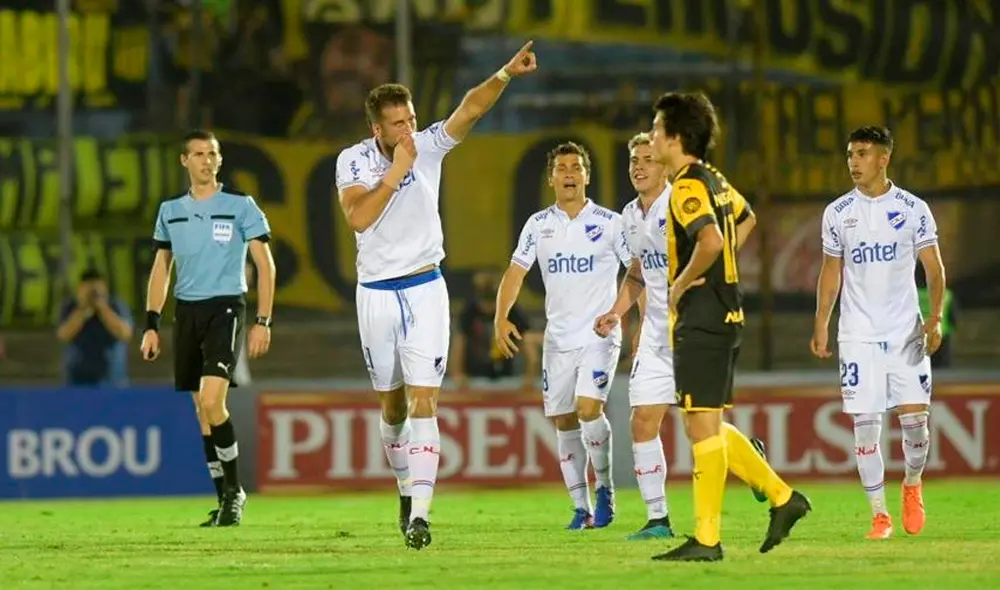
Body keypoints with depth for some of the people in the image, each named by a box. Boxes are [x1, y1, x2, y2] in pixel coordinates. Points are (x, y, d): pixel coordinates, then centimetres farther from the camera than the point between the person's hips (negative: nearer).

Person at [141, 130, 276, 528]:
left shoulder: (240, 207, -1)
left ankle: (234, 490, -6)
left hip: (225, 308, -5)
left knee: (211, 401, -20)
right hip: (186, 311, 5)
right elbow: (161, 269, 18)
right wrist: (151, 324, 11)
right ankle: (227, 500, 13)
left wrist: (263, 321, -7)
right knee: (202, 410, 5)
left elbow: (265, 265, 0)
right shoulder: (170, 212, 11)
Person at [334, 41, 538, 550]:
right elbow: (358, 218, -24)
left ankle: (420, 514, -18)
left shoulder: (428, 147, -6)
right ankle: (407, 488, 33)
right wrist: (396, 172, -25)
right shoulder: (353, 161, -8)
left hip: (424, 290, -1)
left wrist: (506, 74, -38)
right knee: (392, 403, 12)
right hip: (376, 293, 1)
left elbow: (471, 109, -22)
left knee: (423, 400, -11)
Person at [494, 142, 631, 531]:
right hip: (558, 336, 4)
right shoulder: (538, 225, 7)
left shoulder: (609, 223, -3)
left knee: (588, 408, -21)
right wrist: (501, 317, -8)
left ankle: (604, 487, 0)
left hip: (600, 335, -4)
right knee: (564, 422, 4)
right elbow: (516, 272, 7)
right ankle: (581, 508, 14)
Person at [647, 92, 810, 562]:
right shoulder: (713, 181, 14)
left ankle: (707, 539, -4)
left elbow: (710, 240, -32)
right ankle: (781, 497, 15)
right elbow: (744, 219, 33)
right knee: (707, 426, 16)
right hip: (722, 315, 10)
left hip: (700, 321, -10)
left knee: (703, 426, -6)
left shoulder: (688, 188, -16)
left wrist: (681, 283, -17)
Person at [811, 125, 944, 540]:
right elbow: (831, 272, 13)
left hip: (906, 332, -1)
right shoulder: (838, 213, 5)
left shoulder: (913, 209, 0)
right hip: (858, 335, 1)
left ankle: (912, 486, 24)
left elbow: (934, 268, 1)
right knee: (865, 425, -5)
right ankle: (879, 514, 4)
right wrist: (821, 326, 7)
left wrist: (935, 317, -12)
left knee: (915, 420, -6)